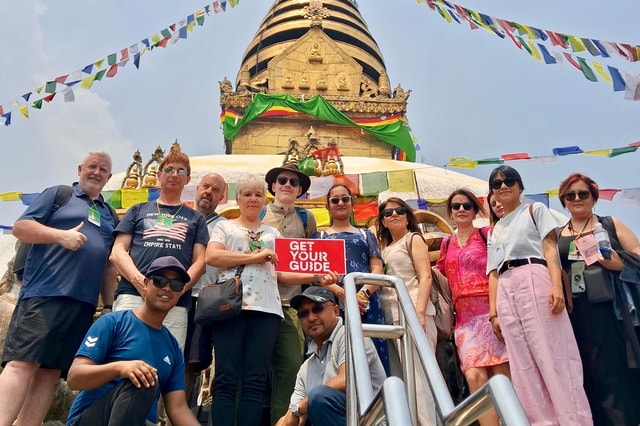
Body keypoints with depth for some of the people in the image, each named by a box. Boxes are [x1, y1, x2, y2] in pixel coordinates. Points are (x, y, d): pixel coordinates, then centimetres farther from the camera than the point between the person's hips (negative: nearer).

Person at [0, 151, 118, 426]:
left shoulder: (110, 216, 23)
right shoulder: (58, 194, 10)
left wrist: (109, 305, 14)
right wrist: (61, 235, -15)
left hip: (84, 304, 5)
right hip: (44, 294, -5)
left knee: (50, 372, 3)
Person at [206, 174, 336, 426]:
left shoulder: (273, 234, 25)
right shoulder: (225, 227, 16)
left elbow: (281, 274, 16)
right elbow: (211, 256, -3)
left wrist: (317, 277, 1)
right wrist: (254, 256, -7)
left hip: (265, 308, 3)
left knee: (256, 380, -3)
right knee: (226, 378, -8)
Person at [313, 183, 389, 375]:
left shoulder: (366, 234, 22)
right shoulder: (319, 236, 18)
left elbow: (378, 269, 9)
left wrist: (363, 293, -12)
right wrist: (341, 292, -15)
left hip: (366, 302, 1)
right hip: (333, 301, -1)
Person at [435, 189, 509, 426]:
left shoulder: (486, 233, 8)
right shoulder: (447, 243, 19)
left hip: (490, 311, -3)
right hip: (464, 317, 3)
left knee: (501, 376, -6)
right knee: (474, 376, -11)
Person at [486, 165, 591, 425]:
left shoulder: (535, 210, 15)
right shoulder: (495, 230, 25)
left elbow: (550, 248, 1)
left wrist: (557, 286, -15)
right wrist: (493, 312, 8)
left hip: (535, 280, -5)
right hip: (506, 291, 5)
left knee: (552, 355, -8)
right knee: (523, 365, 1)